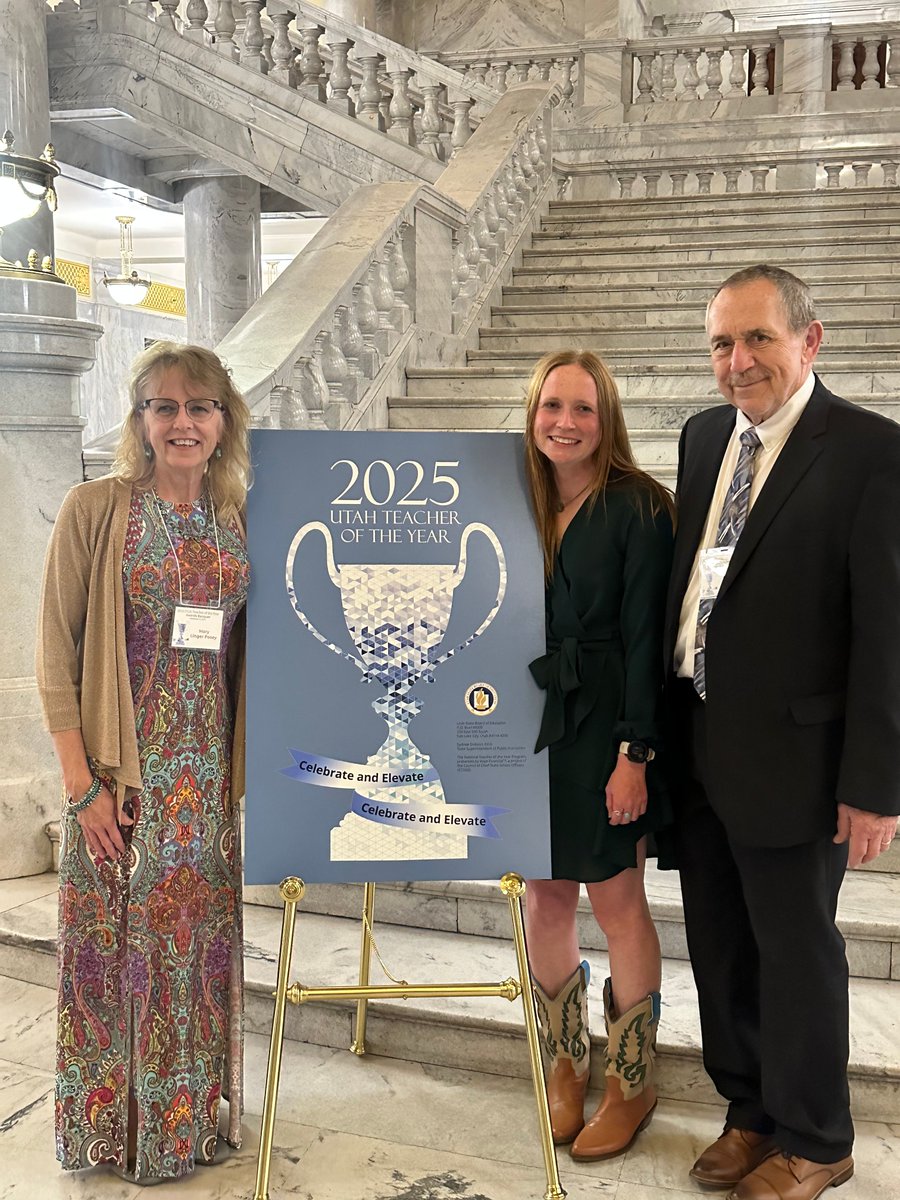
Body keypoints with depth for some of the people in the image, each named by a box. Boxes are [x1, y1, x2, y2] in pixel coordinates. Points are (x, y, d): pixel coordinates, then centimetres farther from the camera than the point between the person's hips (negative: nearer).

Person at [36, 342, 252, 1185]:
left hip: (210, 778, 4)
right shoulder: (95, 509, -7)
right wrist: (81, 783, -12)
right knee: (115, 946, 6)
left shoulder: (238, 521, 6)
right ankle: (111, 1125, 27)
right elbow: (56, 654, -8)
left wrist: (244, 772, 5)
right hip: (123, 773, -4)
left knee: (201, 946, 14)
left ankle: (192, 1116, 33)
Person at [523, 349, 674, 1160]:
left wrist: (634, 754, -15)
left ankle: (632, 1081, 25)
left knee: (617, 901, 6)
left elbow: (646, 637, -12)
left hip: (603, 731, -4)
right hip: (530, 727, 5)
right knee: (547, 899, 12)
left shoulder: (638, 508, -9)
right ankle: (565, 1061, 32)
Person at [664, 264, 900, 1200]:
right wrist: (660, 725, 11)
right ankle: (751, 1112, 40)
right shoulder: (705, 436, 8)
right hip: (696, 746, 6)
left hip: (788, 755, -6)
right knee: (719, 948, 18)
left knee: (795, 952, 11)